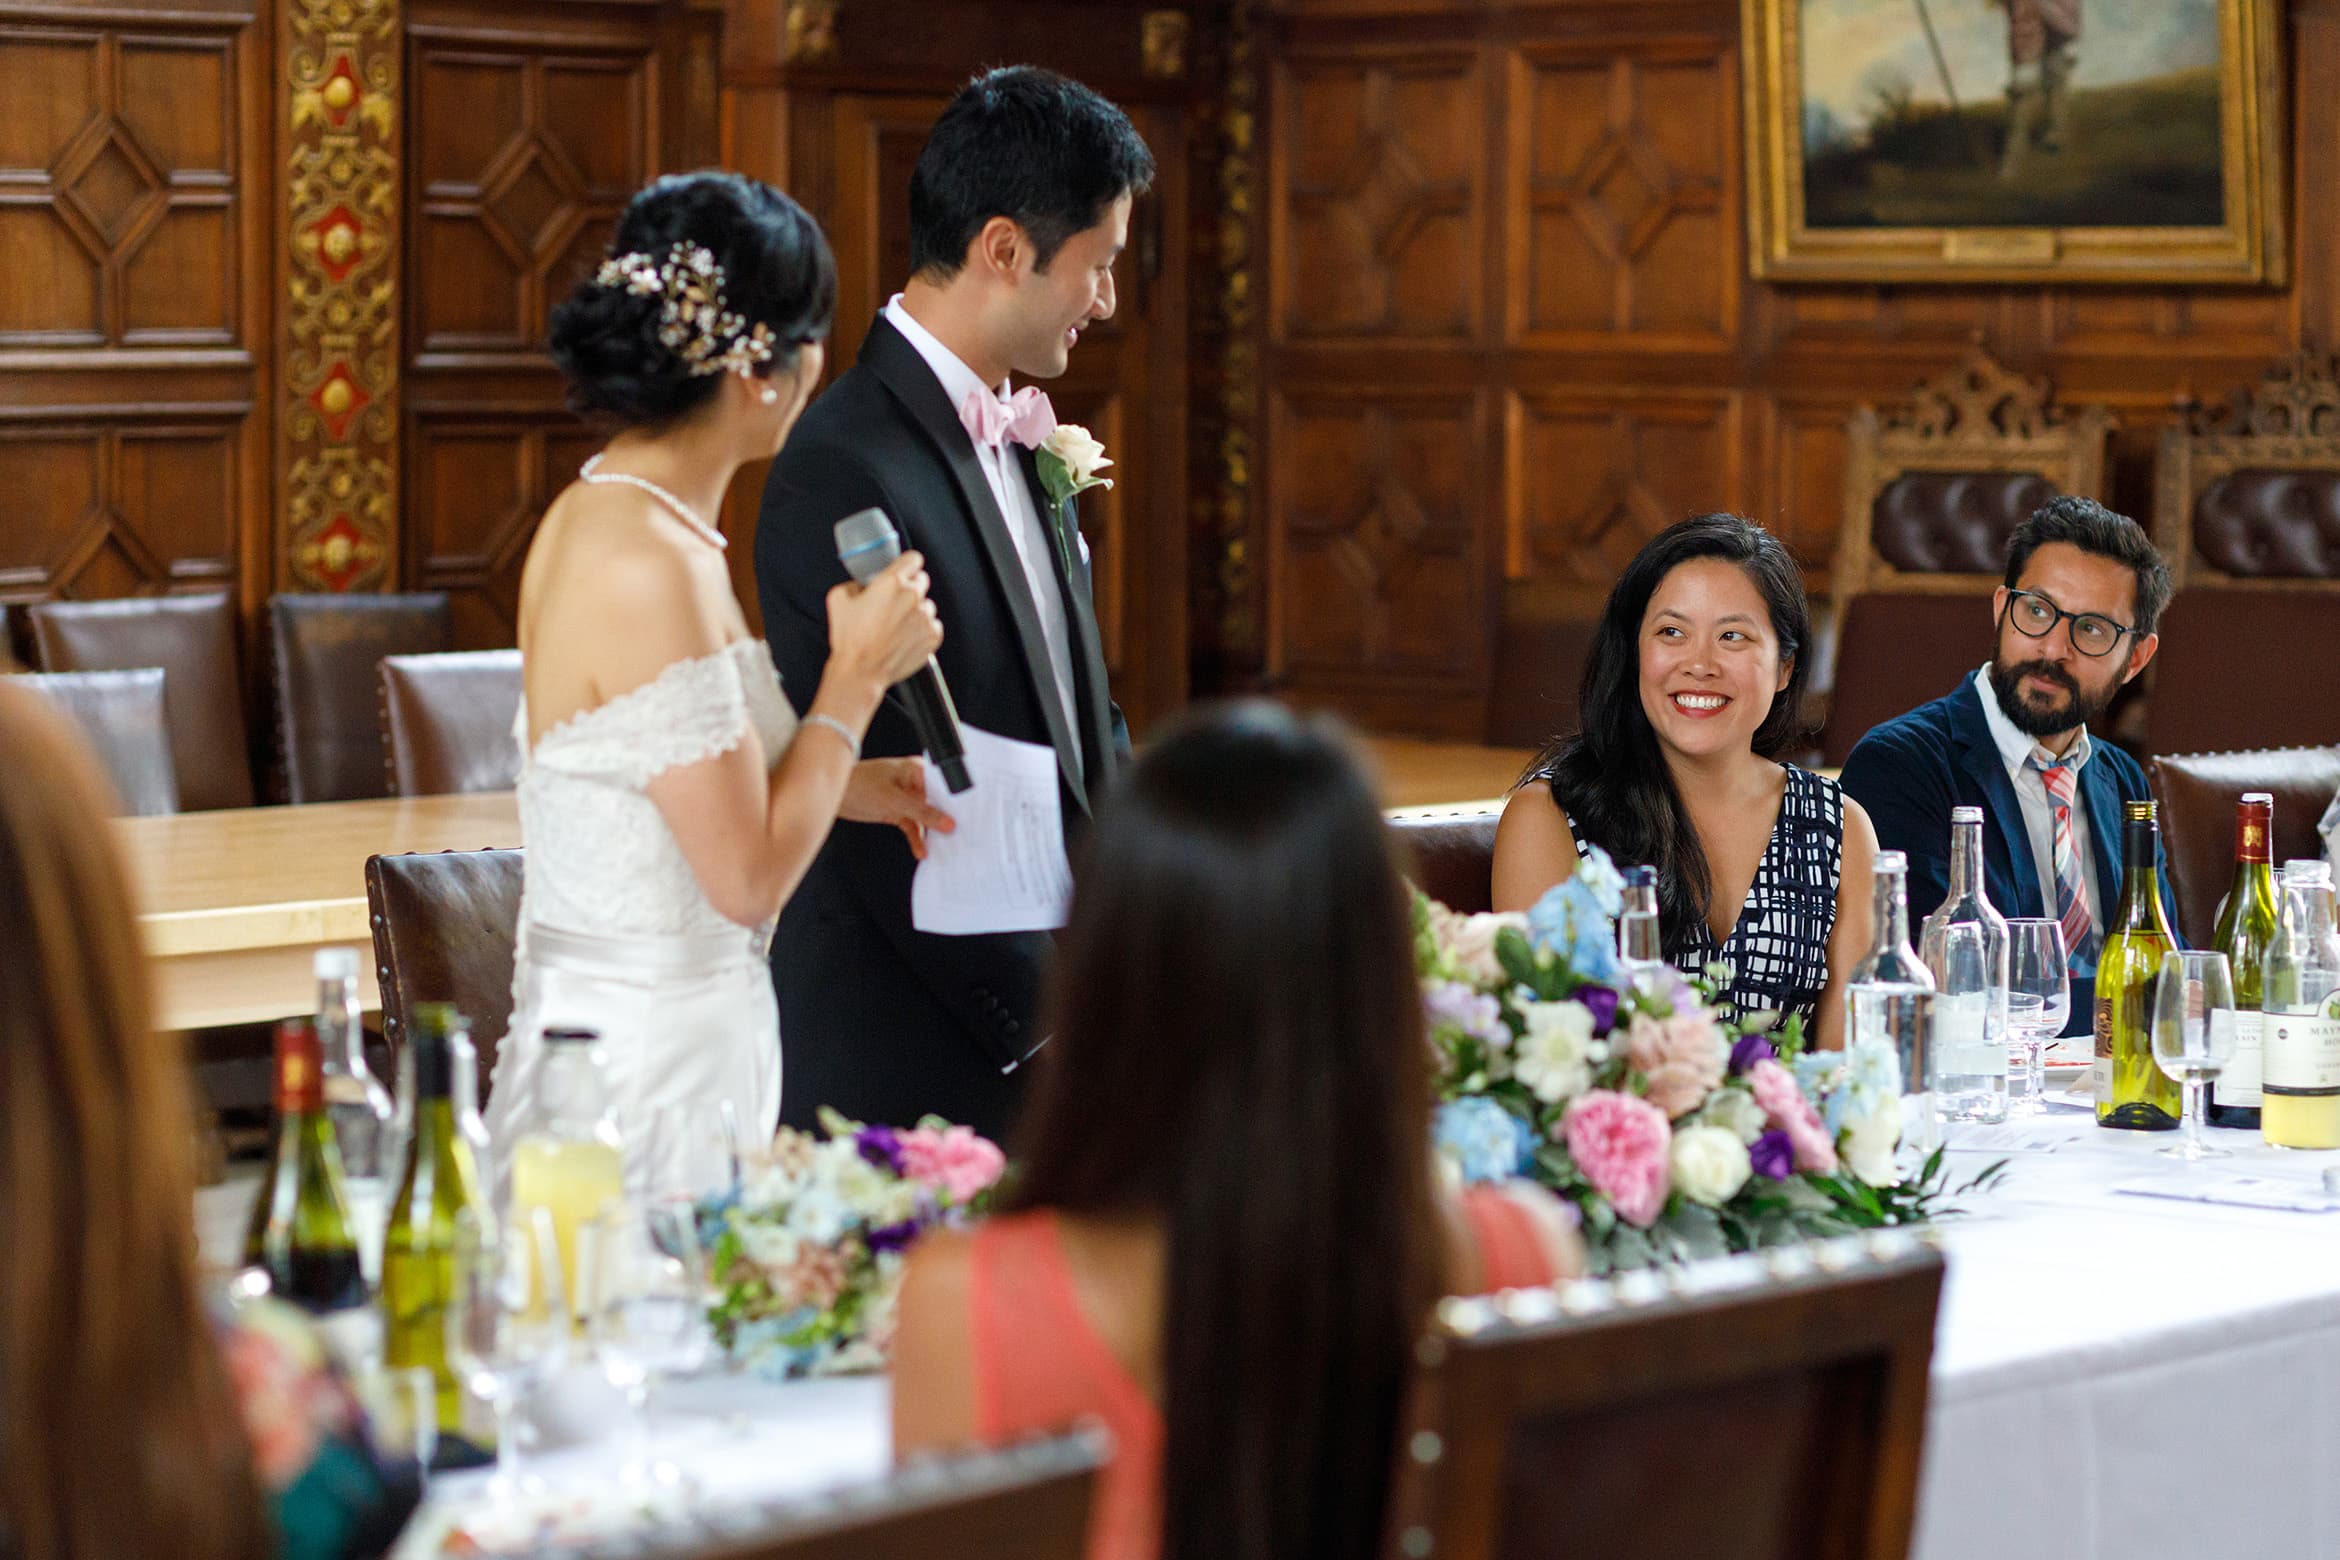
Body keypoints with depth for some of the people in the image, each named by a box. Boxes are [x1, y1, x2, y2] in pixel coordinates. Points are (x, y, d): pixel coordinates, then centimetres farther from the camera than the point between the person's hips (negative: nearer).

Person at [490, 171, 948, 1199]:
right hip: (653, 1065, -10)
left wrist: (840, 784, 15)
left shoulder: (593, 516, 8)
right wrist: (858, 674, -10)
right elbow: (751, 875, -18)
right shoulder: (652, 568, -21)